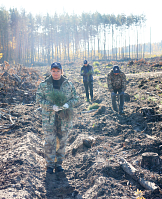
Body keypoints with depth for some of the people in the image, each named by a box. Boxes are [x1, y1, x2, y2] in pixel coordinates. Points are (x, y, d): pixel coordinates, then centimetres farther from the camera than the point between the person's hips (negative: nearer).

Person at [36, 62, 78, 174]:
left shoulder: (68, 84, 3)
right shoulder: (44, 85, 0)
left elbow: (75, 98, 7)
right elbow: (39, 99, -4)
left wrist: (68, 104, -15)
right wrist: (51, 107, -18)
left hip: (64, 117, 2)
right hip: (49, 117, -1)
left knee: (62, 141, 9)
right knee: (50, 141, -2)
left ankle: (59, 164, 23)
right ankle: (50, 165, 11)